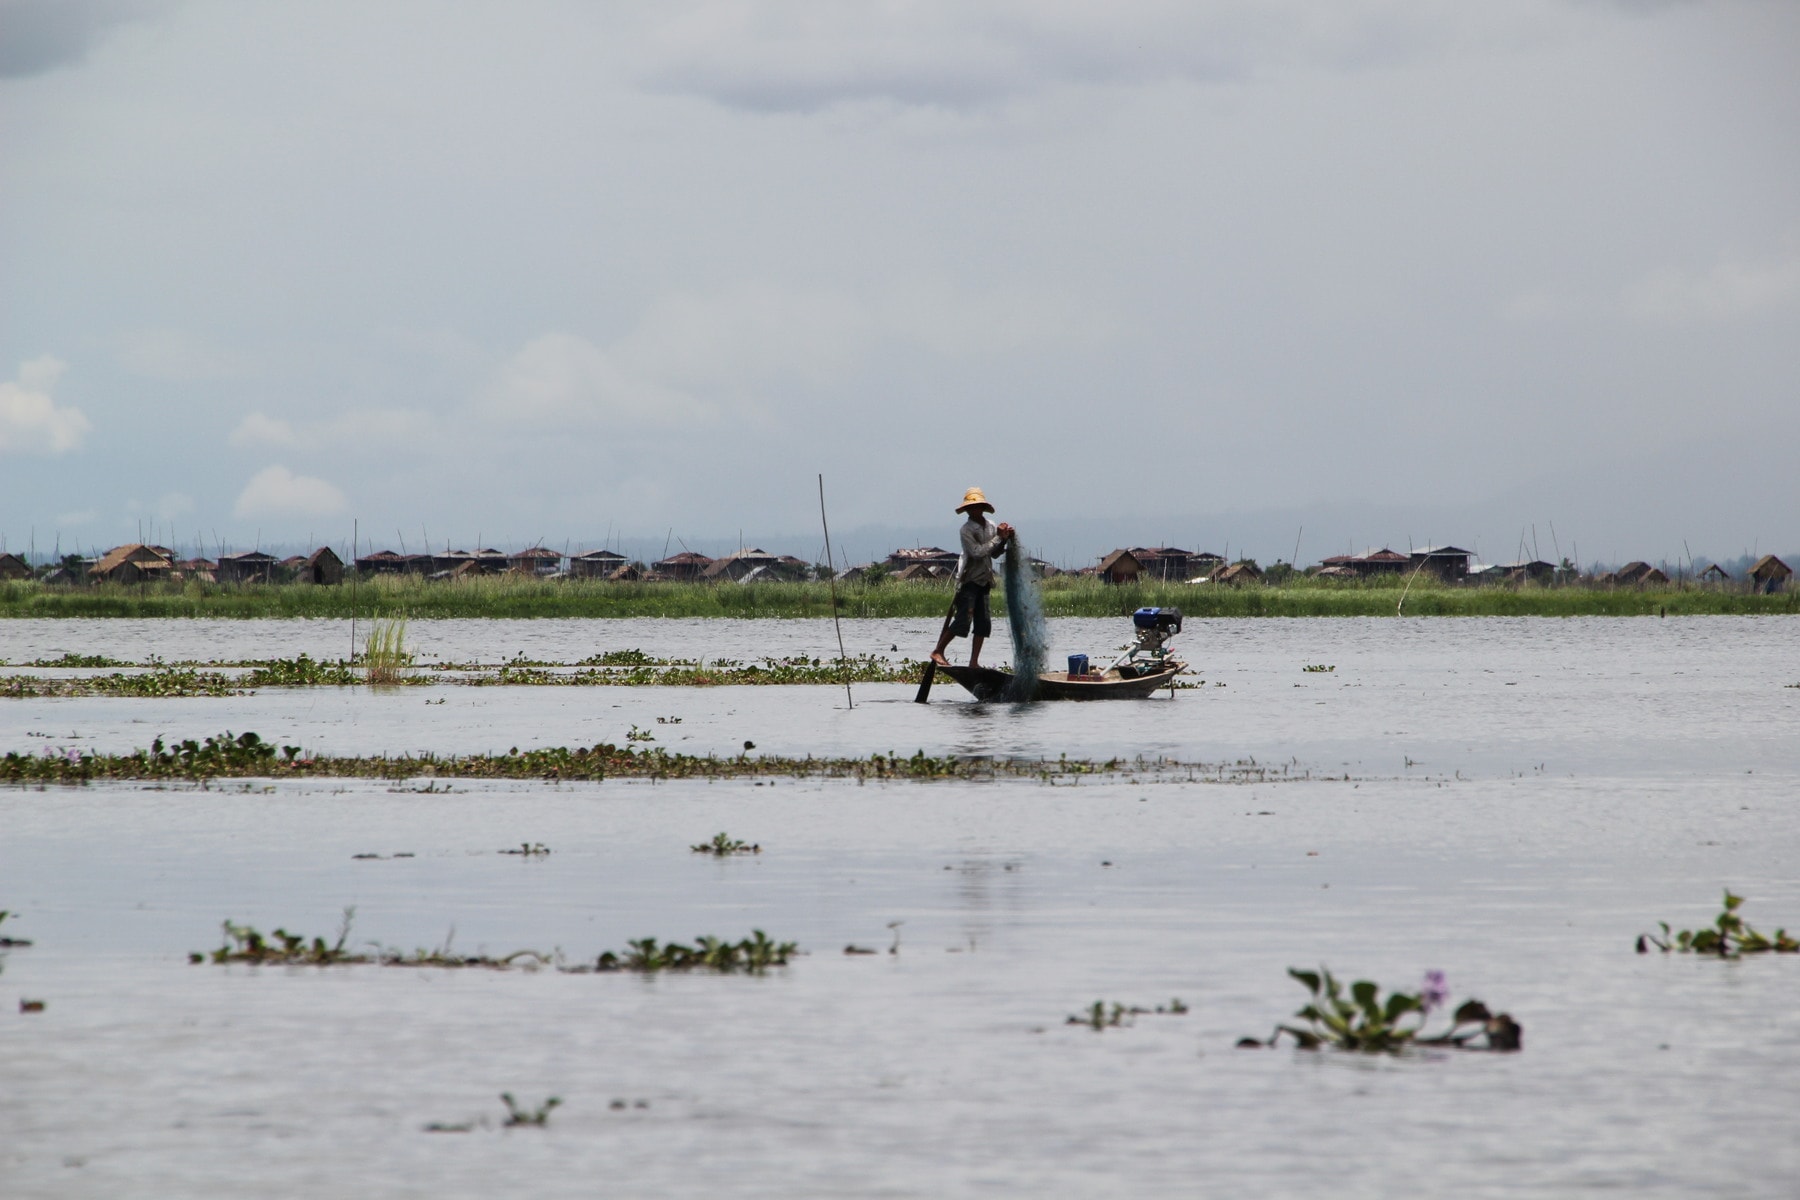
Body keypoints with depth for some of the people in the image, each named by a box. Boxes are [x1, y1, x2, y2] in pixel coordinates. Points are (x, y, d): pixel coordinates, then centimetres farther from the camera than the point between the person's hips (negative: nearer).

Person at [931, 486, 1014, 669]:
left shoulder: (990, 526, 9)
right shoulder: (966, 529, -11)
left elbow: (995, 554, 11)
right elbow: (977, 552, -21)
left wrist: (1005, 540, -5)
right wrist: (998, 538, -18)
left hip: (983, 580, 7)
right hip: (968, 580, -7)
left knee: (983, 623, 3)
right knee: (963, 620, -12)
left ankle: (974, 662, 8)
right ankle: (938, 652, 0)